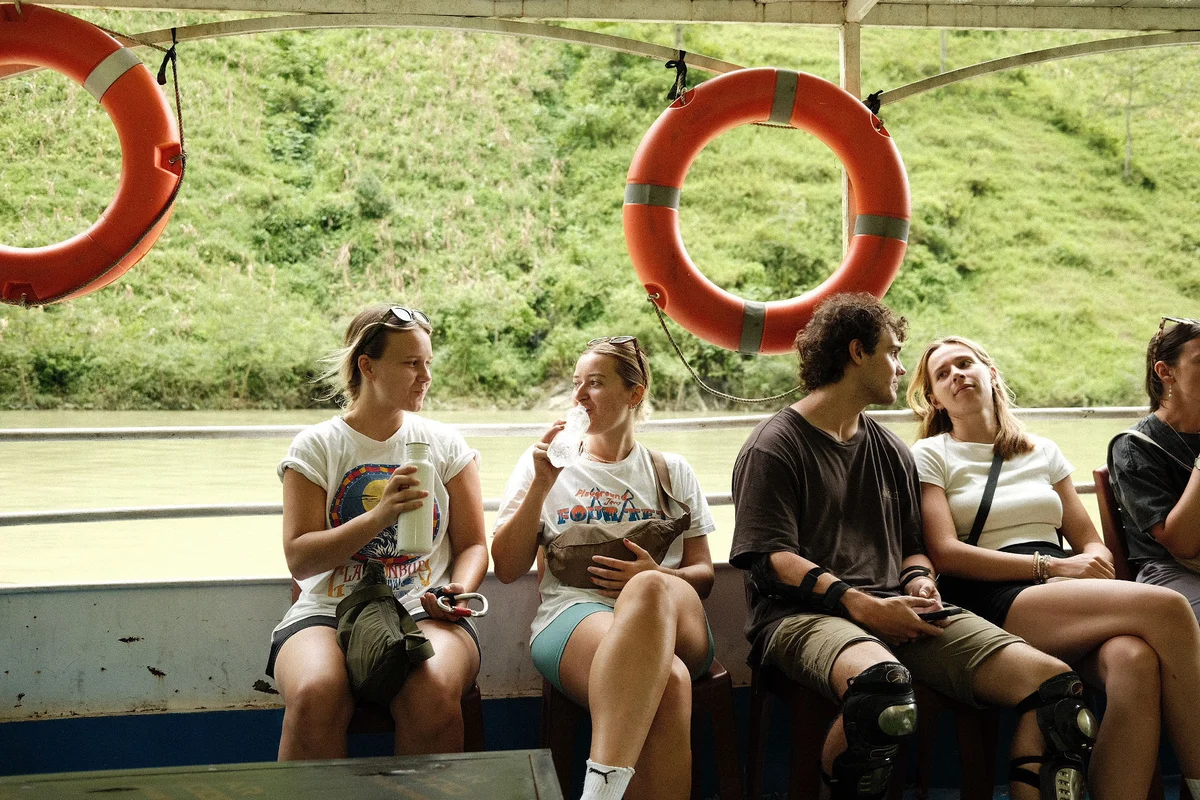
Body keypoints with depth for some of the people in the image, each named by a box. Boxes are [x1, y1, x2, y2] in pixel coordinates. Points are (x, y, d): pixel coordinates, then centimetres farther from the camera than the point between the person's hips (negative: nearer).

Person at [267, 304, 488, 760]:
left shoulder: (445, 445, 13)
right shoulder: (316, 447, 7)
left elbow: (472, 544, 14)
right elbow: (300, 560, 0)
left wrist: (459, 590, -9)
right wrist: (378, 518, -15)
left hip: (422, 611, 1)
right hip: (329, 611, 0)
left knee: (433, 695, -34)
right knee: (315, 696, -34)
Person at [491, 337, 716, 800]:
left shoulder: (672, 472, 23)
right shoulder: (546, 462, 19)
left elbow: (703, 573, 18)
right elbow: (507, 568, 11)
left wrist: (656, 579, -6)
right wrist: (541, 484, -1)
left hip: (676, 624, 2)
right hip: (573, 613, -1)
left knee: (650, 588, -42)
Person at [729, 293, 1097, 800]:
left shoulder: (892, 452, 26)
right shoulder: (773, 448, 5)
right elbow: (773, 559, -6)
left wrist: (919, 580, 4)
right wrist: (862, 605, -17)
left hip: (894, 611, 6)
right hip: (802, 614, -5)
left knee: (1053, 683, -18)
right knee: (883, 685, -41)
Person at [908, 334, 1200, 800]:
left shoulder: (1043, 452, 25)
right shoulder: (929, 455, 10)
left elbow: (1090, 542, 20)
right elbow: (945, 553, -4)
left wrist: (1099, 567, -6)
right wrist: (1051, 566, -12)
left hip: (1065, 593, 5)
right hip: (993, 601, -4)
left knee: (1135, 660, -34)